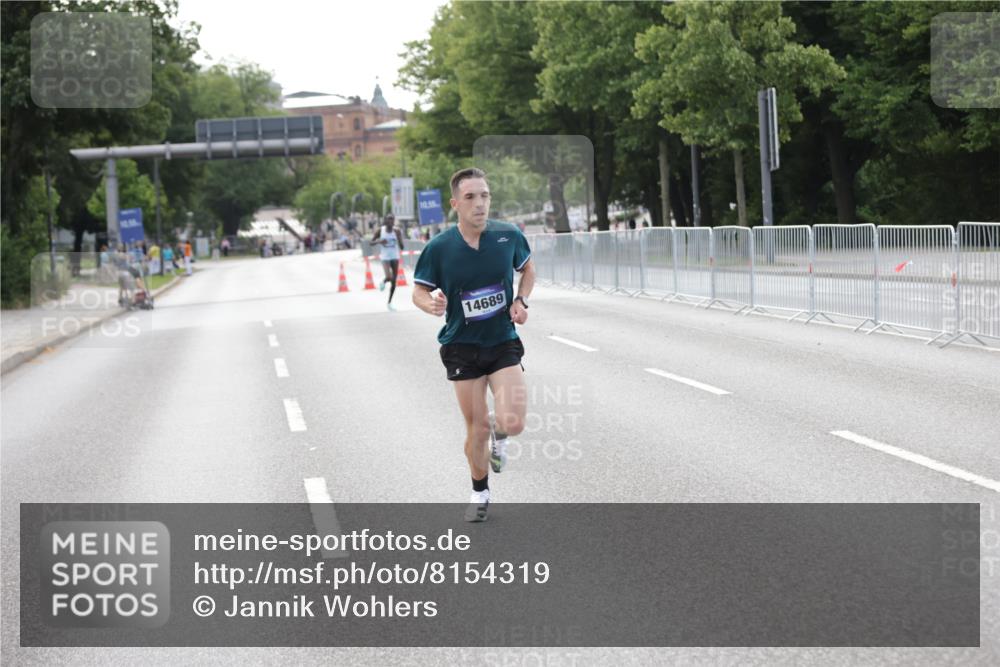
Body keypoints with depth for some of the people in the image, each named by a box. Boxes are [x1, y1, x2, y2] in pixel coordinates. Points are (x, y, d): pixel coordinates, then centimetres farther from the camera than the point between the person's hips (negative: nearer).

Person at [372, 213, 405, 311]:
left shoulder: (396, 231, -3)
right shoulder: (380, 230, -5)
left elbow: (401, 247, -6)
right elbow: (371, 242, 3)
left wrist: (399, 237, -23)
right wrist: (379, 241, -17)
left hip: (395, 257, 2)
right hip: (385, 257, -2)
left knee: (394, 281, 5)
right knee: (389, 277, -23)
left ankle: (389, 302, 20)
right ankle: (383, 282, 15)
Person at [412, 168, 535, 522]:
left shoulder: (509, 236, -8)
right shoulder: (439, 247, -13)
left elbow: (527, 268, 12)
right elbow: (419, 292, -2)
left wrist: (522, 301, -5)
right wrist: (432, 303, -25)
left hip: (503, 342, 1)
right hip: (462, 346, -1)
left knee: (513, 422, -16)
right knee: (477, 428, 4)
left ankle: (498, 431, 23)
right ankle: (480, 491, 31)